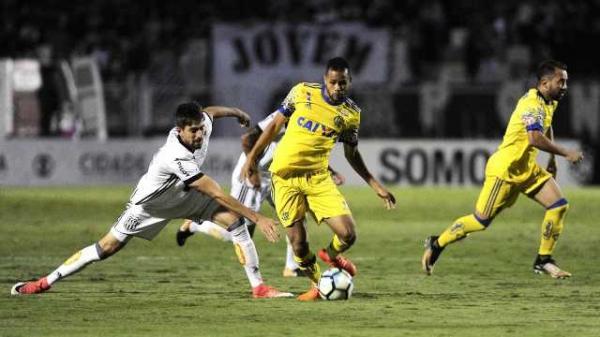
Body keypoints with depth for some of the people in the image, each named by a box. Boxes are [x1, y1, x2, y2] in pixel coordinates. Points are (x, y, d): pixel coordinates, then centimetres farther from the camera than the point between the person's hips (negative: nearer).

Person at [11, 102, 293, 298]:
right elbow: (217, 194, -44)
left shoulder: (203, 122, -23)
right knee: (107, 247, -2)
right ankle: (45, 282, 11)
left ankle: (258, 286, -8)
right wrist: (257, 217, -43)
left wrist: (236, 112, 27)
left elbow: (211, 111, 7)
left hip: (187, 196, 6)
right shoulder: (176, 158, -44)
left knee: (234, 220, -13)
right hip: (153, 203, -6)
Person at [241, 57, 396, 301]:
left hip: (318, 178, 1)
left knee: (347, 234, -11)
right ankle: (317, 285, 24)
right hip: (285, 178, -1)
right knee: (298, 242, -3)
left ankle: (331, 255, 25)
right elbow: (275, 125, 5)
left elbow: (352, 154, 14)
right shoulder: (302, 92, -4)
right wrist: (252, 157, 2)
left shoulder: (351, 114, 1)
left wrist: (375, 185, 11)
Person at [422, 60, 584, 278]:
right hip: (504, 169, -9)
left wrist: (552, 160, 26)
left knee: (559, 206, -6)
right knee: (481, 220, -5)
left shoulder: (550, 103, 8)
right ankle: (436, 245, 15)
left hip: (527, 168, 9)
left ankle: (543, 260, 2)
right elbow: (535, 138, -38)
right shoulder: (532, 104, -23)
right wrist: (565, 153, -30)